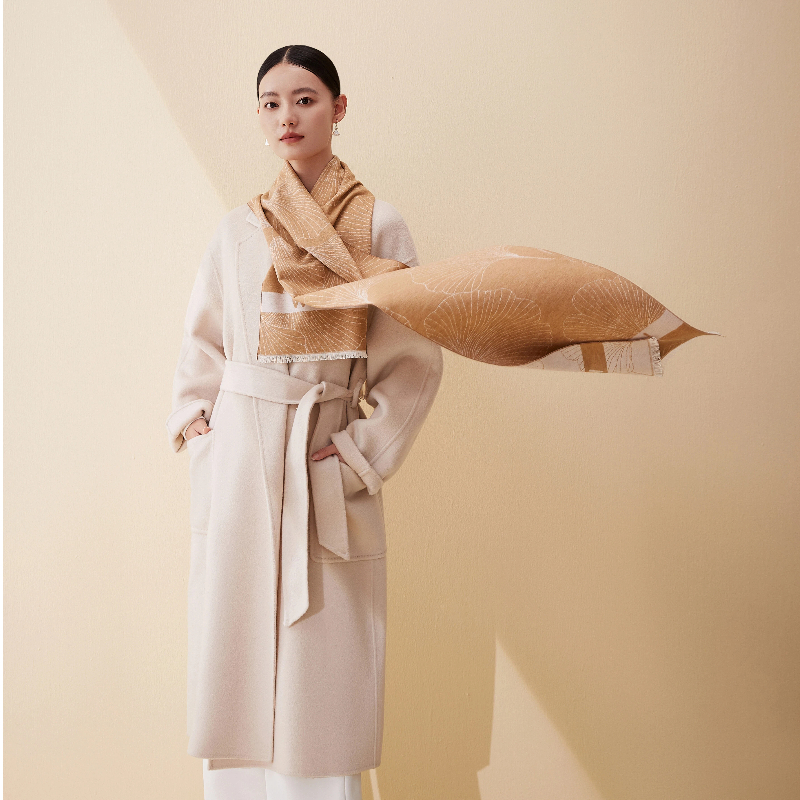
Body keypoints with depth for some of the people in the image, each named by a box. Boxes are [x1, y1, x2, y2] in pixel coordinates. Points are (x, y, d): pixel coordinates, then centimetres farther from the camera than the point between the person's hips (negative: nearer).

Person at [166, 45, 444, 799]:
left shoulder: (379, 227, 1)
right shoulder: (237, 231, 9)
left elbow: (415, 360, -2)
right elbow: (201, 343, 19)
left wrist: (355, 455, -9)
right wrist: (193, 418, 4)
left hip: (324, 467, -3)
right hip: (237, 464, 3)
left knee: (321, 666, -2)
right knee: (232, 653, 6)